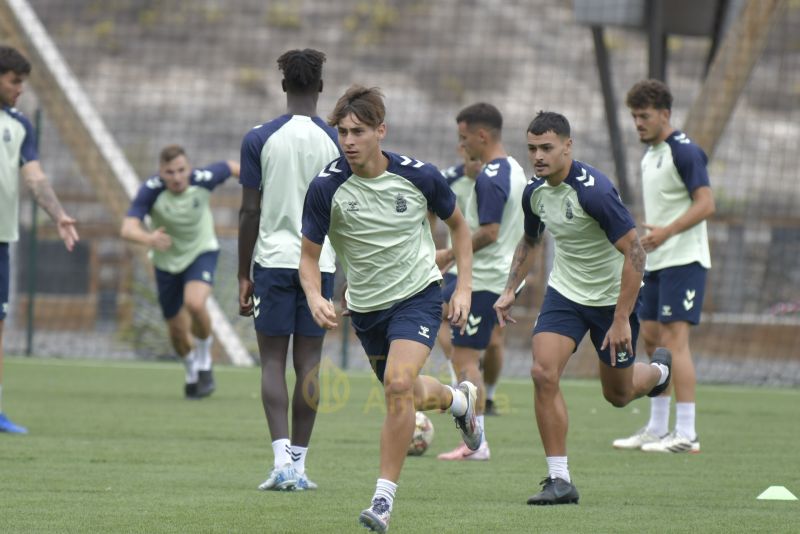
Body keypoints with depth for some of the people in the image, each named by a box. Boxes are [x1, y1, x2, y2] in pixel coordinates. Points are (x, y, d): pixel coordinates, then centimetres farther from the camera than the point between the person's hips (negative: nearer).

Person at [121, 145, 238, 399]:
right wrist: (148, 238, -64)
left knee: (195, 304, -30)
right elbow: (128, 228, -42)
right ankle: (190, 369, 45)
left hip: (201, 251, -1)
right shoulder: (151, 190, -29)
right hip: (167, 259, 1)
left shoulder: (203, 179, -25)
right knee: (178, 333, 10)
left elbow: (231, 167, -2)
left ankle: (204, 361, -2)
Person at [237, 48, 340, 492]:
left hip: (273, 260, -1)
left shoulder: (259, 139, -2)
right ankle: (298, 465, 6)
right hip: (320, 263, 1)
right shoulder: (336, 142, 1)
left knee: (273, 362, 3)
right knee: (308, 364, 6)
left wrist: (243, 276, 4)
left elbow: (250, 212, -3)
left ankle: (282, 459, -12)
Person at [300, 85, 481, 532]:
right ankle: (459, 399, 56)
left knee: (399, 386, -24)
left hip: (418, 294, -3)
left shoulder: (420, 176, -15)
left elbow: (457, 225, 4)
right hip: (366, 306, 3)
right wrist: (315, 298, -27)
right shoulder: (326, 187, -16)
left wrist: (464, 289, -2)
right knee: (408, 395, 19)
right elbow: (309, 254, -7)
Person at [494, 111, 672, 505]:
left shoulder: (593, 190, -27)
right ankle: (559, 479, -11)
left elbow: (634, 251, -27)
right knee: (543, 373, -17)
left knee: (618, 394, 11)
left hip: (612, 298, -5)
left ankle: (658, 371, 49)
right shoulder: (535, 192, -5)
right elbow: (529, 242, 18)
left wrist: (622, 319, -28)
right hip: (564, 292, 5)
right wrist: (510, 290, 9)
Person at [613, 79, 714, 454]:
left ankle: (686, 434, -14)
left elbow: (705, 204, -20)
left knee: (675, 339, -13)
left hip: (683, 260, -10)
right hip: (657, 262, 10)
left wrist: (666, 232, -29)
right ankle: (657, 428, 18)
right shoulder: (650, 155, 16)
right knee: (652, 339, 10)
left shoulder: (684, 152, -12)